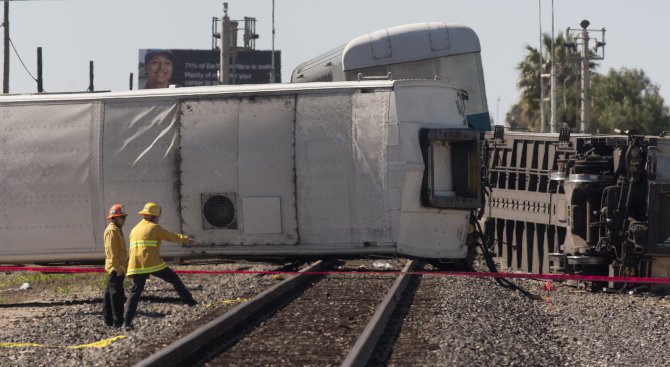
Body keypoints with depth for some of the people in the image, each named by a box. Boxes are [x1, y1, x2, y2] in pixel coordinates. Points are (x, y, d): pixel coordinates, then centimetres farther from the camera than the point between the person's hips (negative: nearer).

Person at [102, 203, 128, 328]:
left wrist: (121, 267, 25)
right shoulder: (112, 231, -13)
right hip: (116, 268, -10)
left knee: (110, 294, 13)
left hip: (116, 269, 10)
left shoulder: (117, 230, 18)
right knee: (117, 295, -10)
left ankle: (109, 319, 19)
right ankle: (118, 321, -11)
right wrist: (117, 268, -21)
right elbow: (112, 252, -19)